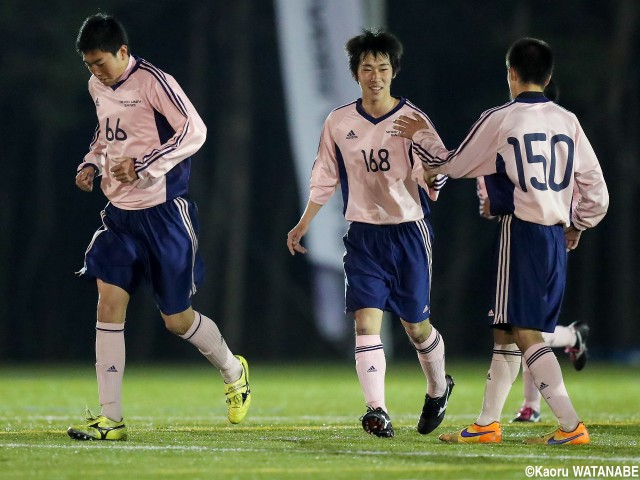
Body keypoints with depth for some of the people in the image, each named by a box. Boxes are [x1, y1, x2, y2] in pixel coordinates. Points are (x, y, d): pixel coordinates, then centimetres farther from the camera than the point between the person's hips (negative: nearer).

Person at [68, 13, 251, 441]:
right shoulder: (98, 87, 9)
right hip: (120, 213, 7)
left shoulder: (154, 83, -15)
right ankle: (110, 418, -5)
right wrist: (92, 162, 7)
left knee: (177, 319, 2)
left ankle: (234, 372, 32)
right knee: (109, 302, -6)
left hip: (163, 213, -7)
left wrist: (143, 167, -25)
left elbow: (194, 131, -21)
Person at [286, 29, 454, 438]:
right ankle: (377, 411, -21)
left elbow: (435, 182, -12)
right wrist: (303, 226, 18)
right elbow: (325, 178, 16)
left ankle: (438, 389, 37)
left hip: (408, 232, -2)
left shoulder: (413, 120, -7)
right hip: (363, 235, 2)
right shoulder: (339, 123, 3)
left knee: (415, 325, 8)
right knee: (367, 319, -14)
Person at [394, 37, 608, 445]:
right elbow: (596, 190, 10)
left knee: (526, 332, -8)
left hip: (521, 231, -7)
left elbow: (454, 166, 8)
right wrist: (577, 225, 27)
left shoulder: (499, 121, -6)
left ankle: (571, 426, -17)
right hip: (557, 237, 7)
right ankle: (487, 424, 18)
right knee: (506, 332, 14)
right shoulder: (568, 122, 8)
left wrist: (423, 137, 25)